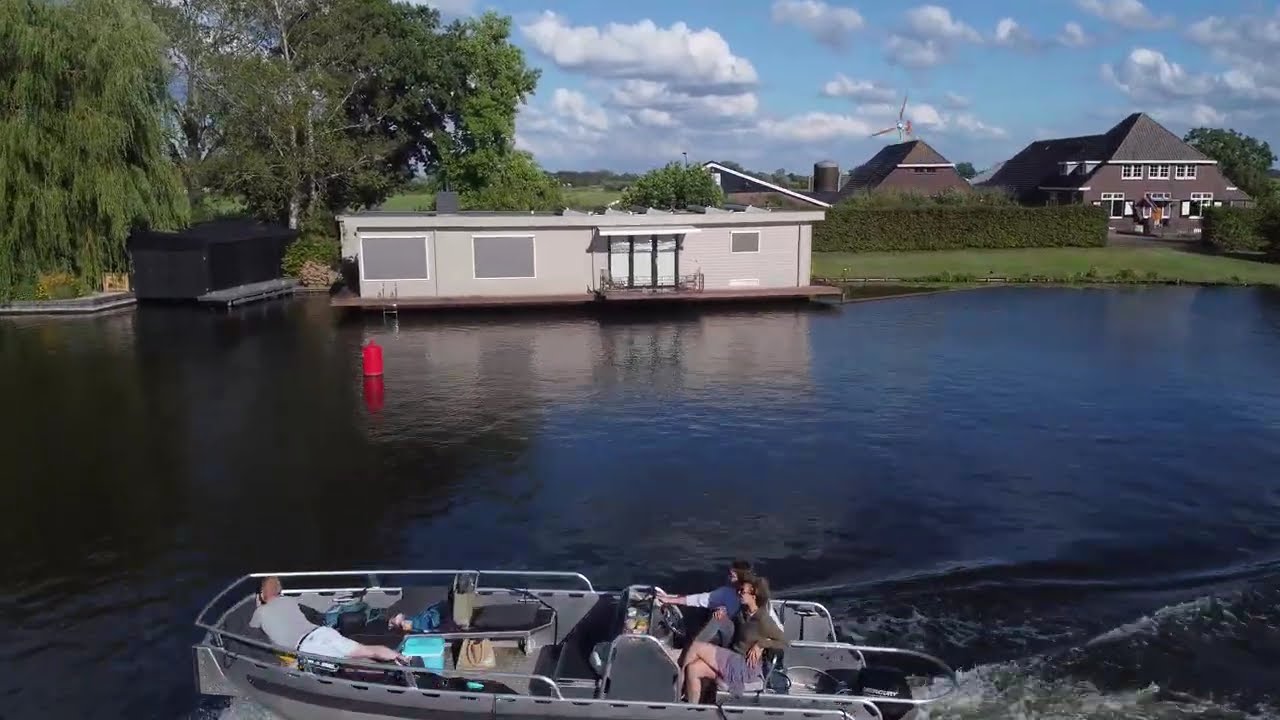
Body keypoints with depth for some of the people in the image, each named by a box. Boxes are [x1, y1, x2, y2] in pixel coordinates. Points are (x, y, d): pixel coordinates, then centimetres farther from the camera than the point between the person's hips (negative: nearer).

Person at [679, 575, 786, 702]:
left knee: (696, 646, -13)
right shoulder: (741, 612, 3)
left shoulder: (763, 620, -18)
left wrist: (760, 644, -17)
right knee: (693, 669, -12)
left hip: (745, 667, -7)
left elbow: (784, 642, -11)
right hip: (732, 659, 7)